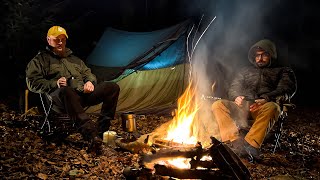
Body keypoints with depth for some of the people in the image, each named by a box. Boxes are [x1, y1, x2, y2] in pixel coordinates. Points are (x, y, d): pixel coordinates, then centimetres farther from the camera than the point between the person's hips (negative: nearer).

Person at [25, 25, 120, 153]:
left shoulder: (74, 59, 33)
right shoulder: (40, 60, 18)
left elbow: (88, 74, 32)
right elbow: (32, 82, 5)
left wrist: (90, 82, 5)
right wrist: (55, 84, -11)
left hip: (83, 93, 6)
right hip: (61, 96, -5)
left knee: (113, 87, -14)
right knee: (66, 91, -44)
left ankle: (101, 130, -22)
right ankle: (91, 134, -55)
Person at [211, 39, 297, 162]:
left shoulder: (283, 71, 22)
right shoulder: (246, 71, 33)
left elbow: (287, 90, 3)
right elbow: (233, 88, 24)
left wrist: (266, 99, -18)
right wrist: (236, 97, -4)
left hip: (265, 106, -3)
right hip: (242, 106, 3)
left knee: (271, 108, -40)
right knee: (217, 105, -24)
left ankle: (251, 145, -50)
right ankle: (235, 141, -42)